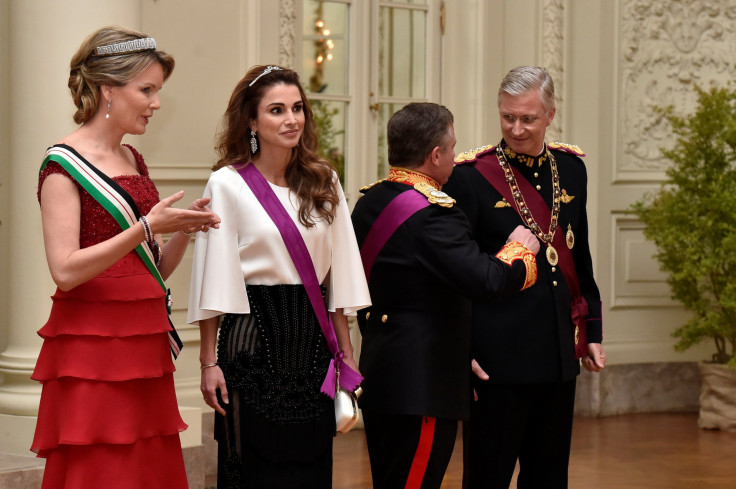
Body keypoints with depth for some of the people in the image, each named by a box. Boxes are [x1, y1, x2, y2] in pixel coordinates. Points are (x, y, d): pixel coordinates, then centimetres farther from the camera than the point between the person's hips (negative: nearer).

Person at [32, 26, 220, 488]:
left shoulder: (133, 160, 15)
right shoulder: (64, 164, -7)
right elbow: (66, 271, -18)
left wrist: (184, 230, 1)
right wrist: (147, 227, -20)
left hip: (144, 348, 8)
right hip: (92, 351, -7)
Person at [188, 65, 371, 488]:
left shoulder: (324, 182, 9)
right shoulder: (228, 184, -5)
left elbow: (338, 275, 11)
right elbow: (215, 281, -6)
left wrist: (346, 353, 8)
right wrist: (210, 362, -9)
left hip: (311, 338, 4)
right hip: (253, 340, -4)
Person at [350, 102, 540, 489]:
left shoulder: (368, 204, 9)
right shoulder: (432, 215, -20)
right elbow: (487, 281, -25)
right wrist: (519, 250, -8)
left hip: (378, 374, 10)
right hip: (424, 382, -10)